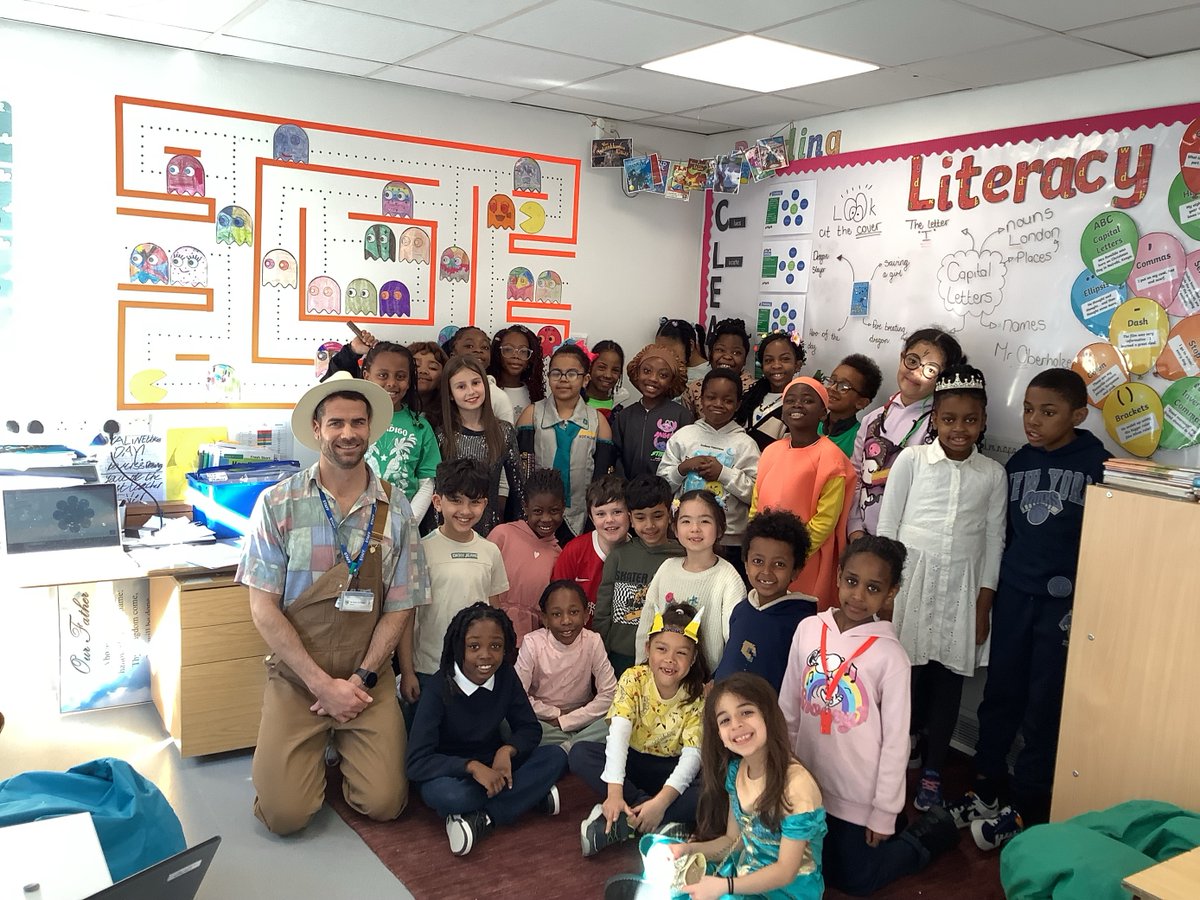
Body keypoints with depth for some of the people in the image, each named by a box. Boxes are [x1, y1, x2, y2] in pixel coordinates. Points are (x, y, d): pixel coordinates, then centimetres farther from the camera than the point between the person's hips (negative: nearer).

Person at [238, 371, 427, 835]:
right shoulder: (278, 504, -8)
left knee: (383, 804, -8)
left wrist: (359, 680, -9)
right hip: (297, 677, -1)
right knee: (283, 813, -9)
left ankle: (344, 745, 24)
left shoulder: (394, 508, -3)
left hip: (369, 679, 1)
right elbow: (264, 608, -8)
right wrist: (322, 683, -13)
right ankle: (314, 753, 23)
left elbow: (400, 608, 1)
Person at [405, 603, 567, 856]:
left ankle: (481, 819, -23)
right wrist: (472, 766, -35)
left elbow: (530, 729, -1)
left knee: (555, 757, -19)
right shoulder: (440, 688, -20)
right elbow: (417, 762, -24)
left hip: (494, 768, 5)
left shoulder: (506, 676, -9)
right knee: (446, 794, -39)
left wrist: (507, 750, -22)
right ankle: (531, 795, -20)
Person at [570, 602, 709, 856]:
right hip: (632, 762, 1)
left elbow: (693, 754, -24)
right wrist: (614, 793, -40)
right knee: (580, 753, -26)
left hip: (671, 770, -1)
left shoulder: (699, 696, -15)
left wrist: (662, 801, -40)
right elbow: (618, 733, -26)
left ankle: (621, 824, -28)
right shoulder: (633, 679, -15)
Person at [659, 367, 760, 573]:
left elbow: (757, 493, -7)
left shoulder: (745, 444, -1)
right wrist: (683, 467, -10)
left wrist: (723, 473, -15)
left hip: (730, 541, -2)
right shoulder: (683, 436, 5)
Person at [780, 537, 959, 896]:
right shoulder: (808, 629, -9)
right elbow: (788, 707, 1)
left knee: (856, 882, 12)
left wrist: (885, 813, -9)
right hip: (810, 783, 4)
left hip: (861, 794, -4)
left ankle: (932, 830, 30)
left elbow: (896, 740, -13)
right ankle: (897, 825, 39)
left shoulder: (890, 654, -20)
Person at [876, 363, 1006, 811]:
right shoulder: (912, 459, -3)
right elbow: (887, 525, 0)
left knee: (948, 679, 8)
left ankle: (932, 771, 22)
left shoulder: (993, 473, 4)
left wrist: (983, 604, 4)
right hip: (910, 578, -2)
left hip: (961, 587, 2)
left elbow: (994, 540, 7)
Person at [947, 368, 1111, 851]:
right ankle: (986, 786, 25)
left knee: (1045, 703, 5)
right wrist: (990, 589, 12)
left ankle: (1026, 806, 17)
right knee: (1000, 691, 10)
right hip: (1013, 593, 4)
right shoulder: (1017, 463, 7)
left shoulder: (1097, 463, -7)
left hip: (1065, 600, -4)